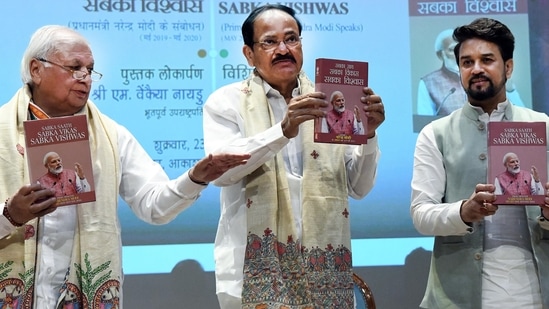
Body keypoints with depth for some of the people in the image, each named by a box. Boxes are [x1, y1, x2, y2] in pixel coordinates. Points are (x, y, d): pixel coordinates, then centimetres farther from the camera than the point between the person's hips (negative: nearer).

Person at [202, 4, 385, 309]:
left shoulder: (328, 102, 10)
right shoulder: (227, 101, 2)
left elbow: (357, 187, 7)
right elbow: (220, 169, -15)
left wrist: (367, 134, -9)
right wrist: (283, 130, -26)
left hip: (324, 270, 3)